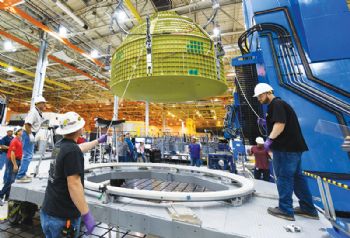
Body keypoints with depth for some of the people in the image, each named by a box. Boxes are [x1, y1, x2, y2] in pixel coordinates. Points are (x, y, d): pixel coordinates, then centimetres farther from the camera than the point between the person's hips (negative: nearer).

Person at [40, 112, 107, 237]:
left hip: (48, 211, 8)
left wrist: (98, 141, 34)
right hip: (62, 216, -8)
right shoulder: (72, 150, -25)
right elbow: (74, 185, -27)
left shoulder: (59, 146, 3)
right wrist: (86, 214, -21)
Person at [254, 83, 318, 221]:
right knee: (297, 176, 16)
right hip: (293, 147, 10)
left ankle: (285, 210, 8)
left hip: (286, 148, -10)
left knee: (284, 177, -2)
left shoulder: (276, 104, -12)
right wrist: (265, 123, 12)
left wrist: (270, 139, -27)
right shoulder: (277, 105, 20)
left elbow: (280, 124, -25)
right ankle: (308, 209, 26)